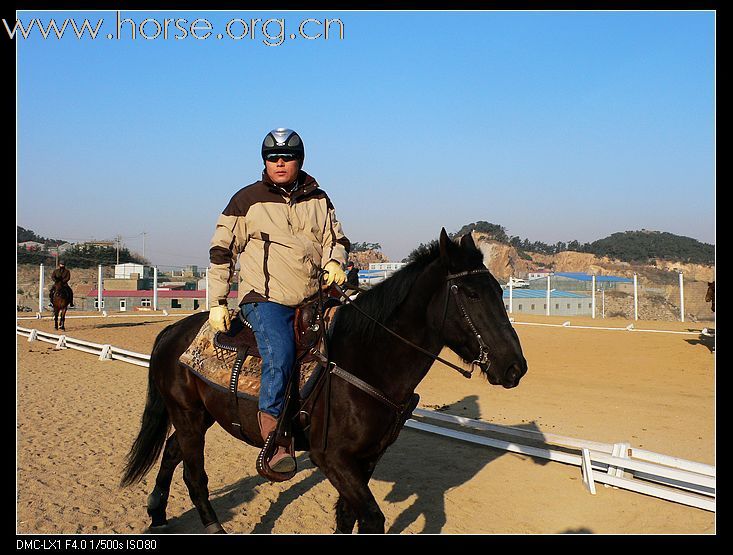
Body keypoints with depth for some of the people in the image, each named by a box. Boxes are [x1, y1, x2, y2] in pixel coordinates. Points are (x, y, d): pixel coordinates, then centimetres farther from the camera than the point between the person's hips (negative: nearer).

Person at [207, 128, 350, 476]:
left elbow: (336, 238, 21)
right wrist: (217, 304, 0)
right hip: (265, 299, -5)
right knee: (280, 355, -28)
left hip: (313, 300, 5)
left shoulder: (318, 199, 13)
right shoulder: (247, 200, 2)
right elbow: (221, 252, 4)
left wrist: (334, 263, -3)